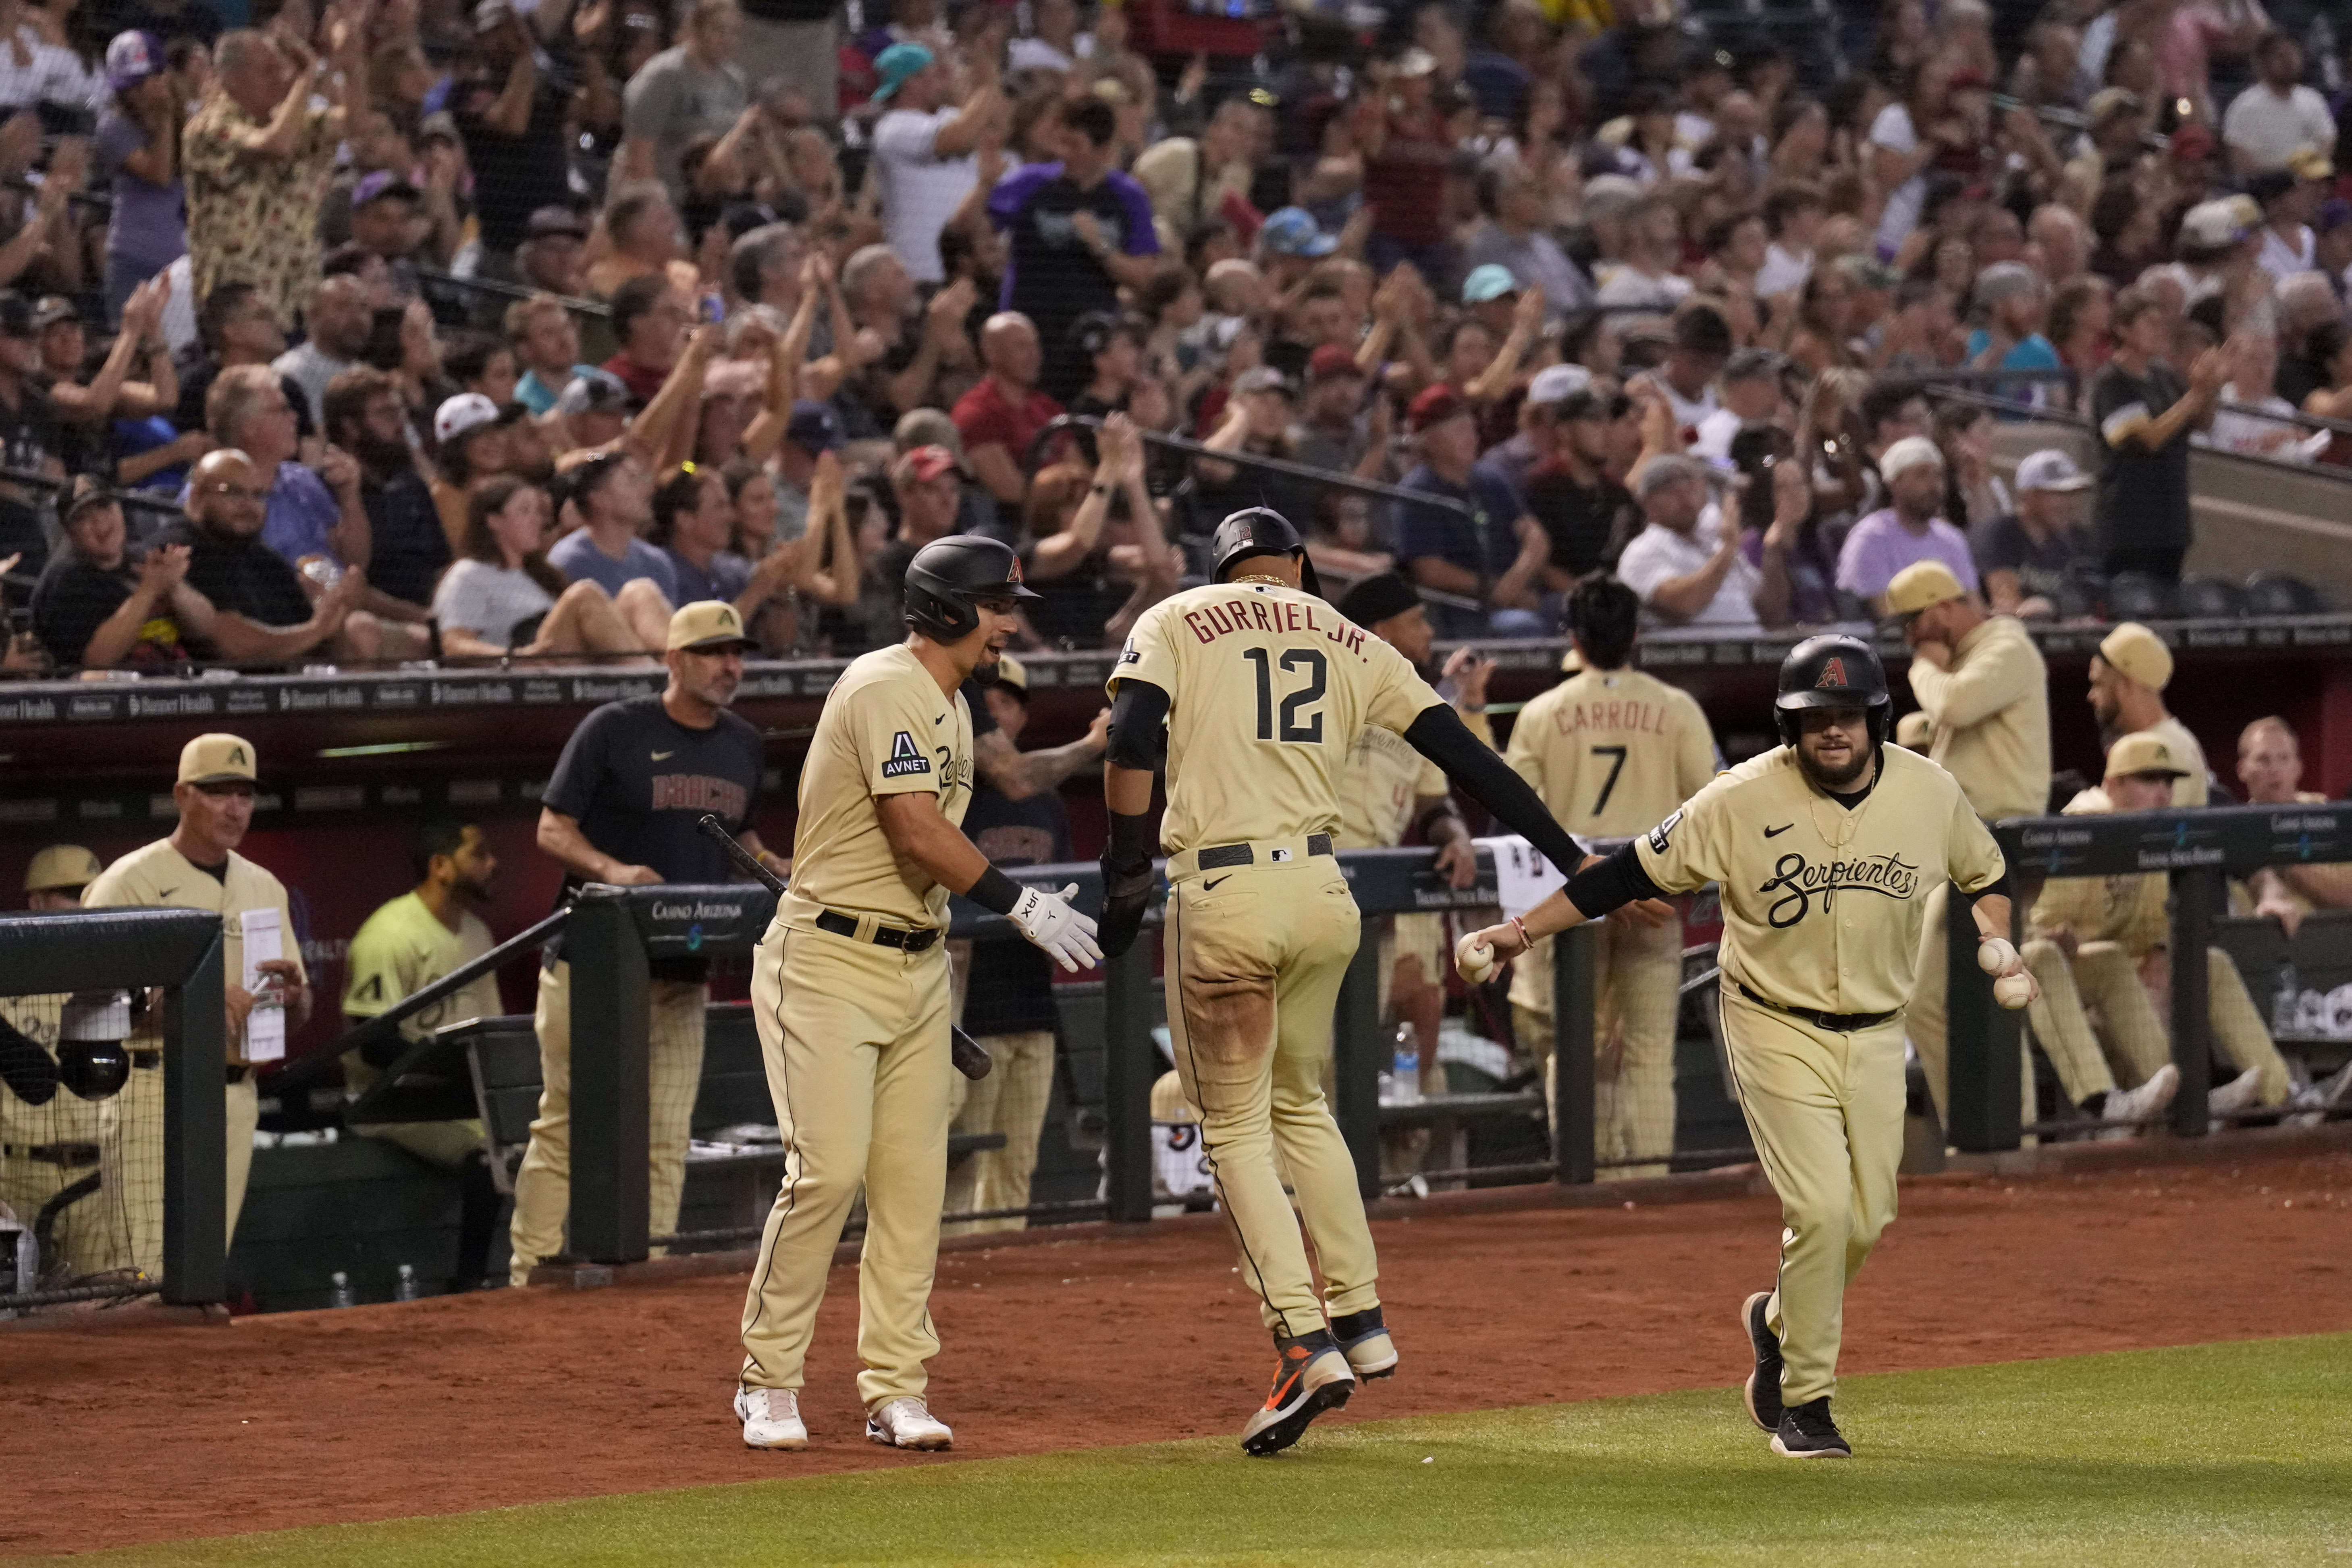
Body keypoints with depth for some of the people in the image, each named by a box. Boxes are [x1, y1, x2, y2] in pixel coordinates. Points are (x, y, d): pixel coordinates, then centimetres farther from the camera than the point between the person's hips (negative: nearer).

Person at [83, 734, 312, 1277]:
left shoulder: (264, 889, 16)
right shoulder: (130, 883, -4)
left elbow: (297, 1018, 18)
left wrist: (292, 992, -7)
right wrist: (211, 998, -23)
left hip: (236, 1096, 6)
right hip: (155, 1093, -6)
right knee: (151, 1265, -14)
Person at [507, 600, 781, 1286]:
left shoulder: (742, 745, 13)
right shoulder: (615, 729, -5)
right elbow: (553, 830, -5)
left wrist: (773, 872, 7)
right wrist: (612, 870, -23)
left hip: (683, 967, 5)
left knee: (666, 1134, 3)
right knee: (568, 1123, -5)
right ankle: (532, 1273, -3)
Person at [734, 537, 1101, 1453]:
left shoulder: (949, 705, 16)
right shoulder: (887, 690, -15)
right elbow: (919, 832, -23)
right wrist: (1020, 905, -22)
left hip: (918, 963, 9)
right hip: (828, 963, -9)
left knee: (914, 1178, 4)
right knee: (827, 1170, -13)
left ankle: (895, 1391, 7)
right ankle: (768, 1384, -3)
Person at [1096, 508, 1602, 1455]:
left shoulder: (1175, 623, 7)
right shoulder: (1349, 644, 16)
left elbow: (1133, 740, -10)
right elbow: (1463, 753, 13)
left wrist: (1128, 869, -4)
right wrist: (1568, 857, 15)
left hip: (1221, 895, -4)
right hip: (1323, 895, 4)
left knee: (1236, 1128, 3)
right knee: (1299, 1105, 24)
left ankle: (1305, 1343, -10)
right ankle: (1361, 1317, 21)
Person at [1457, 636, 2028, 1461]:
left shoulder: (1930, 794, -5)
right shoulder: (1744, 799, -15)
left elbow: (1985, 872, 15)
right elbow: (1638, 869, -10)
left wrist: (1997, 943, -3)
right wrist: (1522, 930, -13)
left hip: (1876, 1035, 4)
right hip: (1778, 1028, -4)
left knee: (1868, 1218, 4)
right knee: (1819, 1207, -14)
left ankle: (1780, 1322, 35)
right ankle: (1803, 1400, 1)